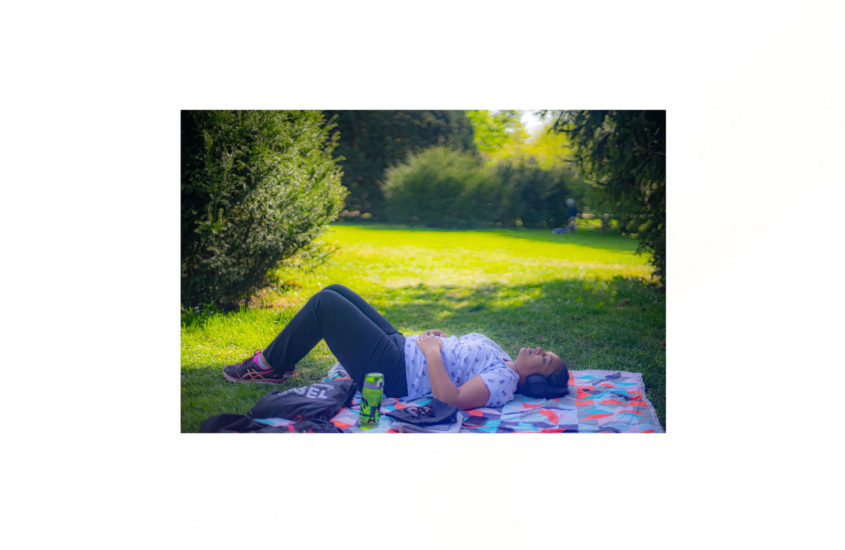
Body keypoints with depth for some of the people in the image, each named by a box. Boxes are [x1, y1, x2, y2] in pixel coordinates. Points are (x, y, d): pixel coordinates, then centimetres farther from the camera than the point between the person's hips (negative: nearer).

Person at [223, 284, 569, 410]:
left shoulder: (503, 382, -20)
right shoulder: (502, 362, 8)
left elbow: (449, 396, -34)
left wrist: (432, 352, -24)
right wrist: (442, 338, 4)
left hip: (391, 372, -10)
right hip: (400, 344, 10)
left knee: (324, 303, -12)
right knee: (334, 292, 11)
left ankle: (270, 365, 7)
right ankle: (277, 362, 22)